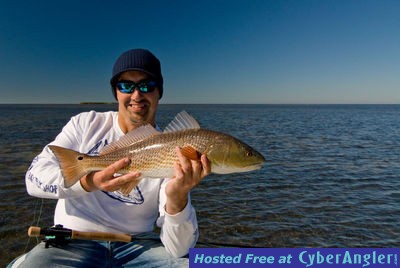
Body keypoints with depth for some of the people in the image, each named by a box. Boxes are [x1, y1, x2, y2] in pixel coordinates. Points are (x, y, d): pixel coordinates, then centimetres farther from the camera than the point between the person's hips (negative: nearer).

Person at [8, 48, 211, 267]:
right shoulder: (85, 124, 0)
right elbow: (35, 177, -9)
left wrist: (177, 199, -36)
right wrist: (88, 181, -28)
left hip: (136, 246, 0)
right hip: (73, 243, 1)